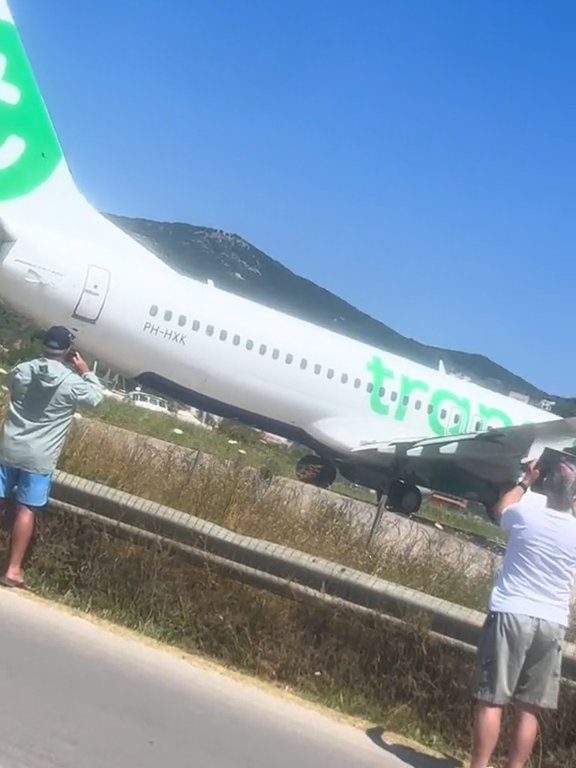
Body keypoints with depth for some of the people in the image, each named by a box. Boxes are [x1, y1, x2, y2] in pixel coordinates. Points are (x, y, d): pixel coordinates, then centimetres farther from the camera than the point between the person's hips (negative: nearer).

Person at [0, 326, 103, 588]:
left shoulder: (22, 370, -3)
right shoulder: (72, 382, -13)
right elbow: (97, 397, 5)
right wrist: (85, 370, 14)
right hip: (39, 458, -3)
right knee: (26, 510, 2)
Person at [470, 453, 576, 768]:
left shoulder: (527, 514, -7)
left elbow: (501, 510, 17)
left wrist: (526, 481, 29)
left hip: (512, 614, -3)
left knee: (491, 700, 1)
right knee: (528, 709, 9)